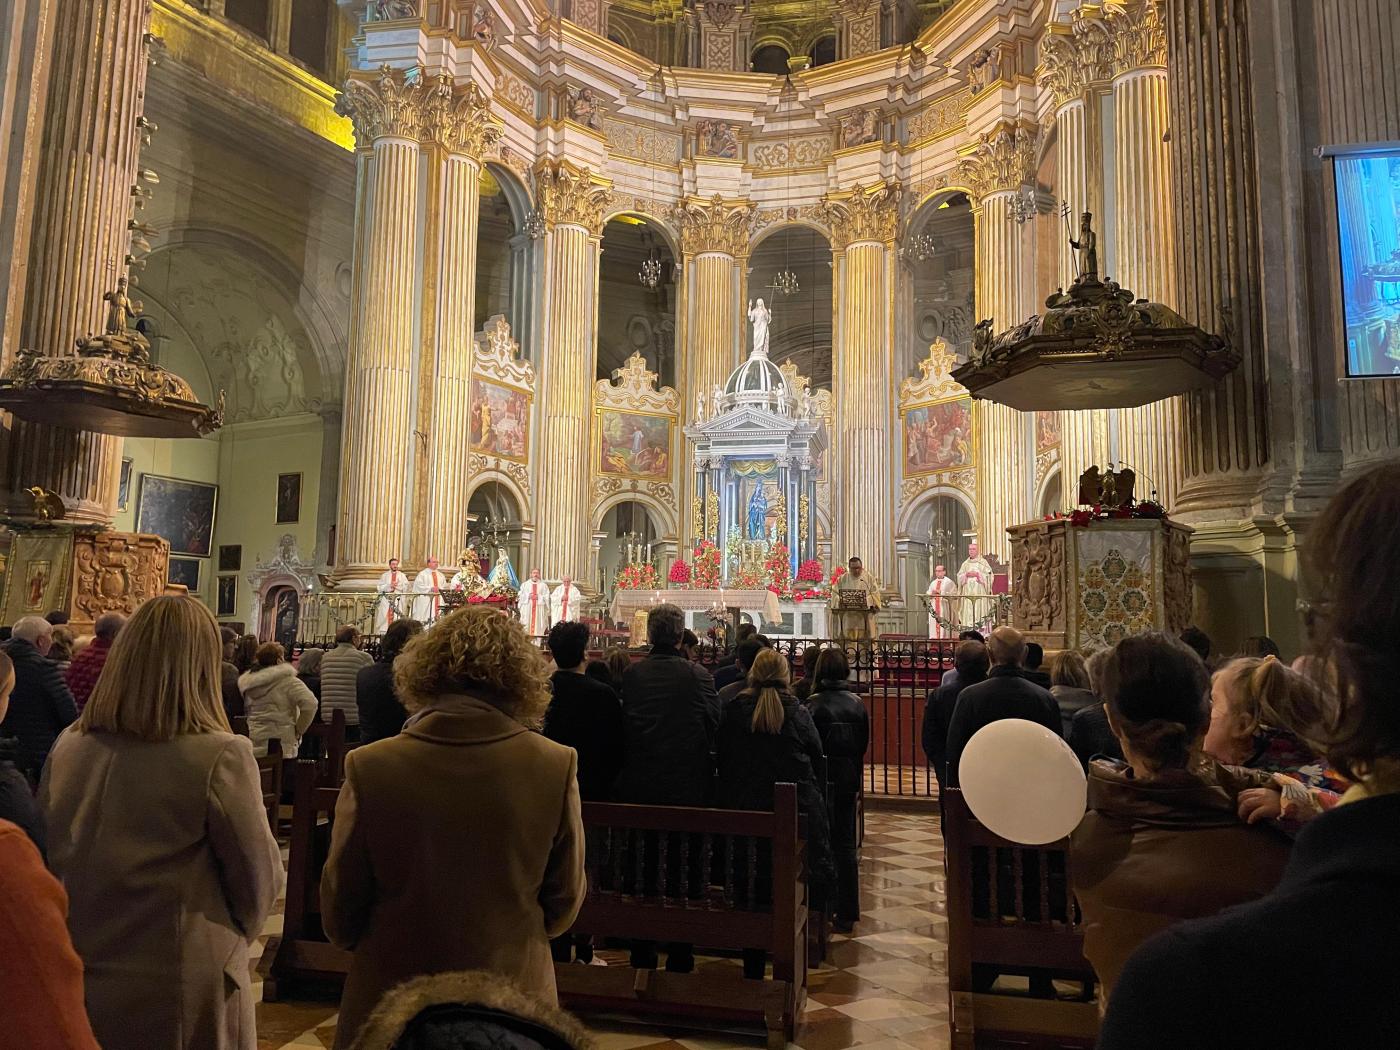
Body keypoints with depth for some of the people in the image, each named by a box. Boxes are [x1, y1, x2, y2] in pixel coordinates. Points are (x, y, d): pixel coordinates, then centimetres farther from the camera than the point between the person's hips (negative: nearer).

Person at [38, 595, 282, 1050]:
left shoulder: (68, 746, -9)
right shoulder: (220, 756, -23)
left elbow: (46, 856, 6)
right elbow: (260, 878, -12)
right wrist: (231, 935, 9)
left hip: (78, 983, 5)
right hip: (181, 995, -4)